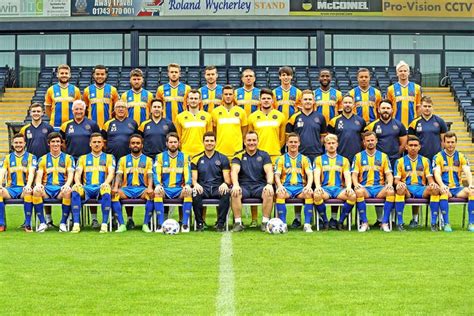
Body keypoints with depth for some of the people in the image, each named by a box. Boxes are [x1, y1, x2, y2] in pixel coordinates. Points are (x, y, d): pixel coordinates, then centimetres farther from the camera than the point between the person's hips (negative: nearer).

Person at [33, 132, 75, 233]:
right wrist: (38, 184, -17)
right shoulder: (43, 159, 18)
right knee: (36, 190, -33)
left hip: (61, 188, -1)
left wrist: (67, 184, -20)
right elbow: (39, 175, 8)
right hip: (47, 188, 1)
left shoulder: (68, 158, 14)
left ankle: (63, 223, -26)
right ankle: (42, 223, -26)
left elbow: (70, 174, 2)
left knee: (68, 191, -37)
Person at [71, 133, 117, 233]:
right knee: (75, 189, -33)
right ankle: (76, 224, -35)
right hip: (87, 188, 2)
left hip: (101, 187, -1)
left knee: (106, 188, -39)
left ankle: (104, 224, -36)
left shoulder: (109, 157, 18)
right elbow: (78, 173, 9)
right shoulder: (83, 158, 22)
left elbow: (111, 173, 3)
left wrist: (106, 182, -20)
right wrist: (77, 182, -16)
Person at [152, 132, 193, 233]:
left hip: (179, 189, 0)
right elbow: (156, 173, -1)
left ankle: (185, 224, -26)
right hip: (164, 189, 0)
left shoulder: (185, 157, 10)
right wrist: (158, 185, -22)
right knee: (157, 192, -33)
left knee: (188, 191, -32)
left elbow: (188, 174, 2)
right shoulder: (160, 157, 9)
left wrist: (187, 184, -19)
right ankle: (160, 224, -30)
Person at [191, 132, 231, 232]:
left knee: (226, 193, -35)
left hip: (218, 188, 0)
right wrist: (195, 184, -19)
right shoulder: (196, 159, 12)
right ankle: (199, 223, -21)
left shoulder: (223, 159, 11)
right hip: (202, 188, 0)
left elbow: (227, 178, 4)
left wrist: (225, 184, -21)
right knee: (195, 194, -35)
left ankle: (220, 224, -26)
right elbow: (194, 178, 6)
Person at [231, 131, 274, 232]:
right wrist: (235, 185, -27)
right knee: (235, 193, -33)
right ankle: (238, 223, -27)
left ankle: (265, 222, -25)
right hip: (244, 186, 0)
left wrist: (269, 184, -23)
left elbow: (269, 171, -2)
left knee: (269, 193, -32)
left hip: (260, 186, 0)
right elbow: (234, 171, -6)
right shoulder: (239, 155, 8)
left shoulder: (264, 155, 11)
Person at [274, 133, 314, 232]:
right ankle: (283, 224, -31)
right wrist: (280, 186, -21)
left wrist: (309, 186, -20)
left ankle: (307, 224, -31)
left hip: (301, 187, 0)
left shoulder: (305, 159, 16)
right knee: (279, 193, -35)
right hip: (286, 187, 0)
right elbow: (277, 175, 2)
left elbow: (310, 174, 3)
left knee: (309, 193, -33)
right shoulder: (281, 159, 13)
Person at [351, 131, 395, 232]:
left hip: (379, 187, 1)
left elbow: (389, 174, 9)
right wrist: (356, 184, -18)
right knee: (359, 192, -37)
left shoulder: (383, 156, 14)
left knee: (391, 192, -32)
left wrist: (390, 183, -13)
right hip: (364, 187, -1)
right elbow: (354, 174, 4)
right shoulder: (358, 156, 12)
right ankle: (364, 222, -24)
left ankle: (384, 223, -23)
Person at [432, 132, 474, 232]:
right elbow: (437, 174, -10)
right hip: (445, 188, -2)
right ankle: (446, 224, -35)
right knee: (444, 192, -38)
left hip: (457, 188, 2)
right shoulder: (438, 157, 4)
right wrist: (442, 185, -30)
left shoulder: (461, 157, 11)